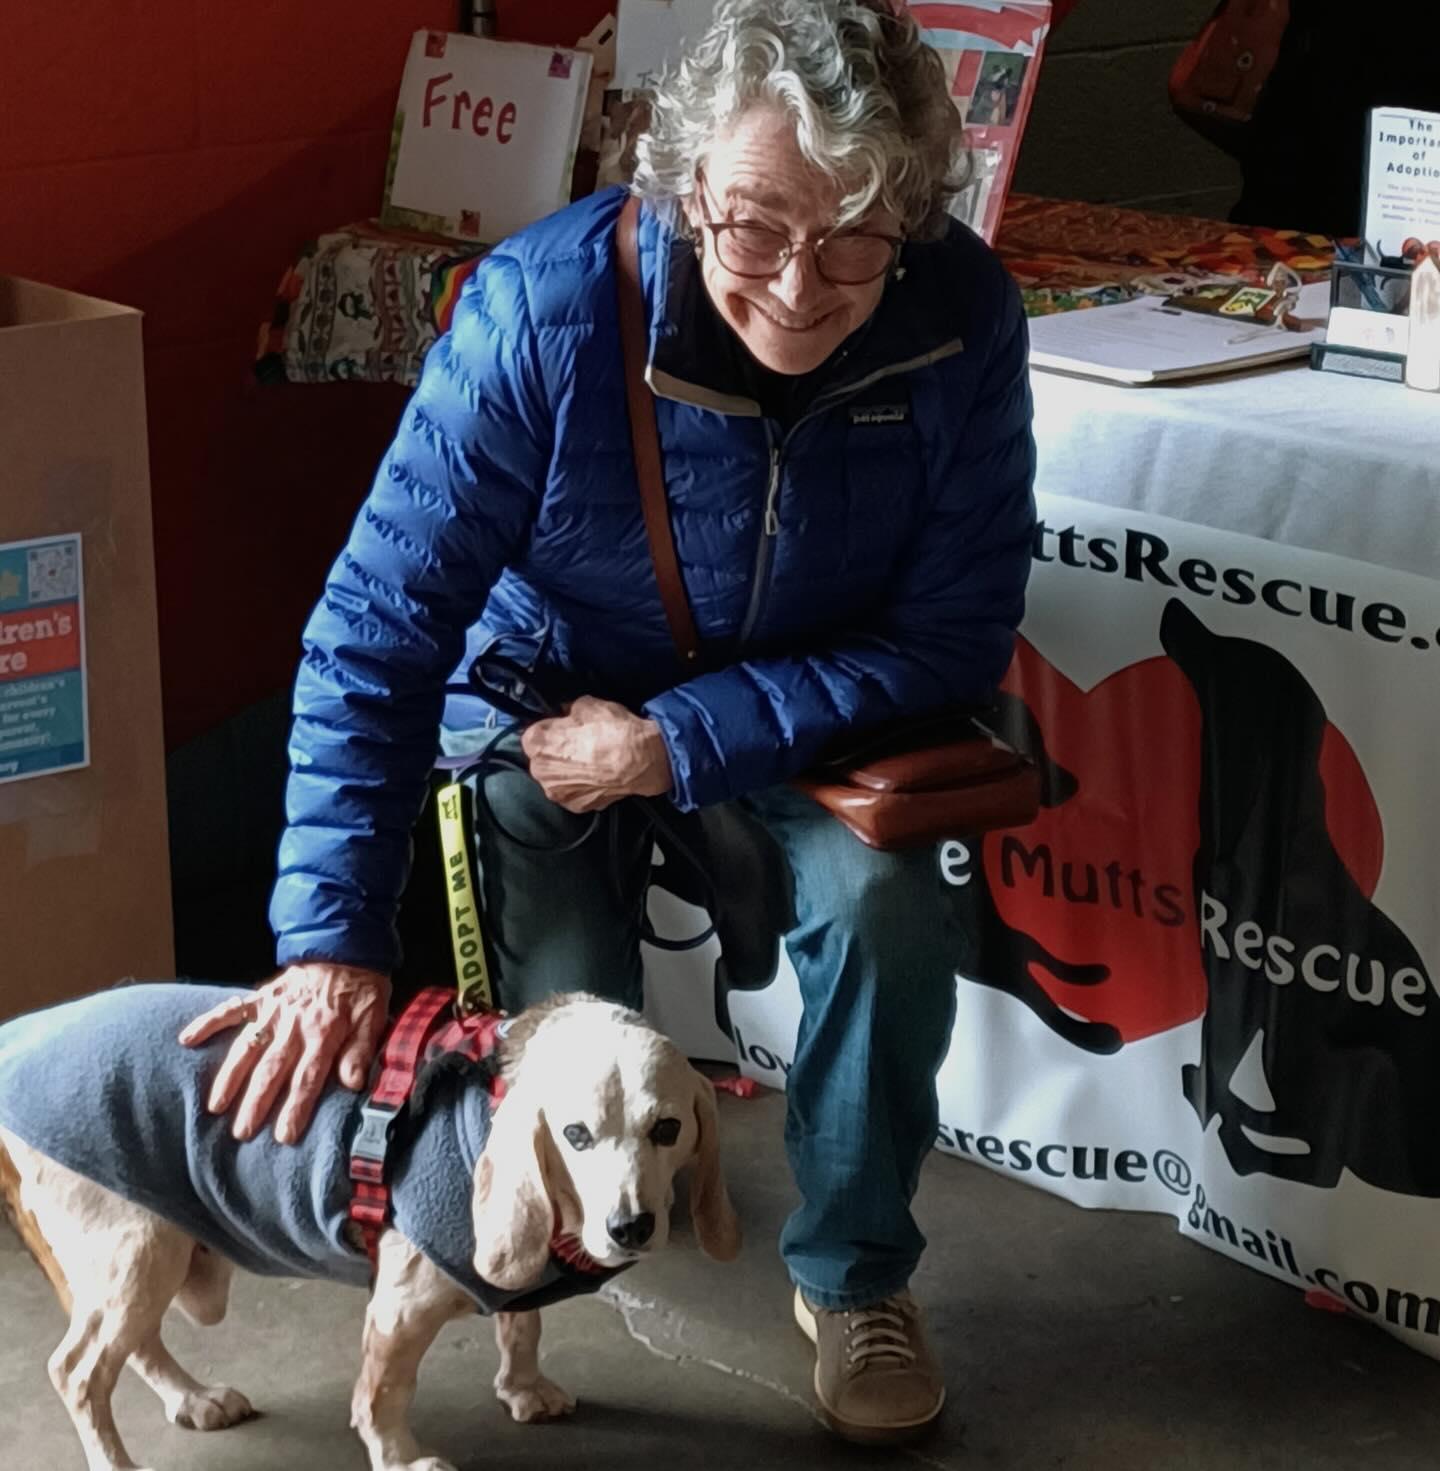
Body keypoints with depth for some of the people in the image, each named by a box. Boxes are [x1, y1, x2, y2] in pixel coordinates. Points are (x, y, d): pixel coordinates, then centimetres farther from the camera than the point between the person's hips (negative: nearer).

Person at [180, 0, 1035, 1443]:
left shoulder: (963, 319, -25)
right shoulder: (542, 308, -30)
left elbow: (953, 633, -18)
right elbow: (381, 621, -25)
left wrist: (675, 744, -25)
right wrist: (333, 935, -29)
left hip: (815, 698, 1)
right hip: (556, 678, -1)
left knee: (885, 898, -26)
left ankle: (854, 1278, 0)